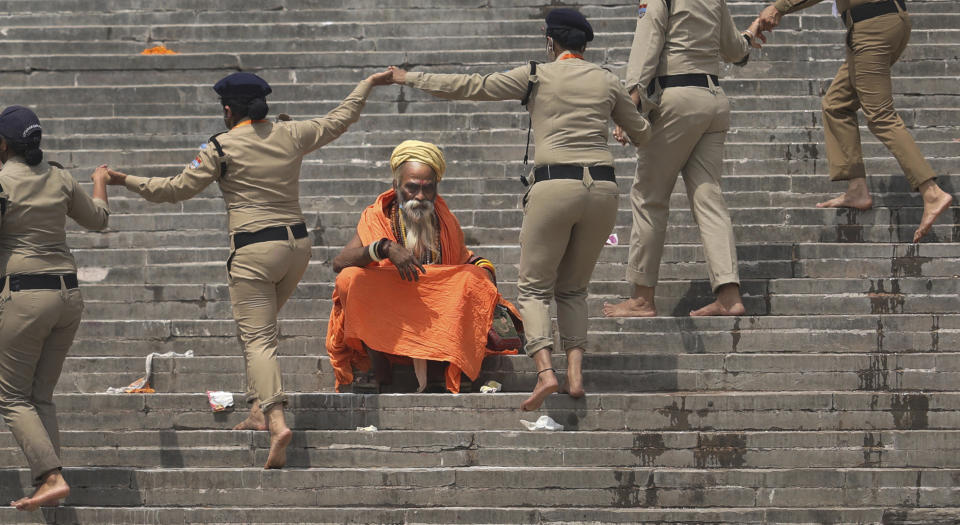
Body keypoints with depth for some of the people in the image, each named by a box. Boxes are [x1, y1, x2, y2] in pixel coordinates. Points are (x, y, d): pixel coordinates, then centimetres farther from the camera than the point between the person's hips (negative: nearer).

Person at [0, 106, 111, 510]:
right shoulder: (59, 178, 8)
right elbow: (96, 219, 24)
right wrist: (101, 183, 42)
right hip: (68, 294, 6)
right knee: (42, 396, 12)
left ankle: (51, 478, -14)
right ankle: (46, 486, 4)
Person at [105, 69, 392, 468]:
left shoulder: (222, 148, -6)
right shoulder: (292, 135, 8)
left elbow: (178, 188, -2)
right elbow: (340, 119, 23)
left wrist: (127, 181, 8)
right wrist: (368, 84, 39)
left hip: (254, 250, -6)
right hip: (297, 242, 6)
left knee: (257, 338, -10)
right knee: (262, 327, 22)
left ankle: (276, 420, -28)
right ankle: (260, 409, 19)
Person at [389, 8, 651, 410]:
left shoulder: (536, 76, 4)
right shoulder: (607, 82, 12)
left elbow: (469, 87, 7)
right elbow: (641, 134, 25)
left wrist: (411, 79, 18)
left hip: (554, 185, -3)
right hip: (603, 186, 4)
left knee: (534, 286, 6)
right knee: (573, 288, 17)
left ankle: (545, 371, -15)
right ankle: (576, 373, 1)